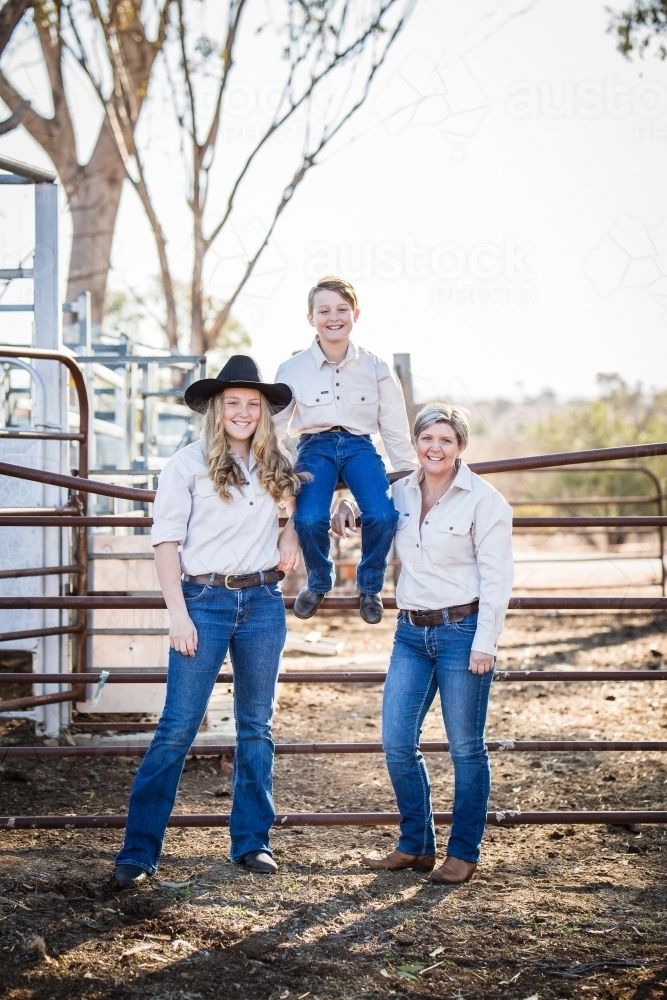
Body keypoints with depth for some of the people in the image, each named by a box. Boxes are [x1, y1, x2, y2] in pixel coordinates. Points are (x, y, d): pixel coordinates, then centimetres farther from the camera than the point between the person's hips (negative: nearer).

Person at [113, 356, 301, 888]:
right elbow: (167, 542, -6)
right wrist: (178, 614, -12)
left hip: (264, 601, 4)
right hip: (206, 600, -4)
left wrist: (292, 532, 9)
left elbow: (300, 496, 30)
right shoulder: (187, 465, -4)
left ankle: (252, 841, 18)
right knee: (179, 726, -6)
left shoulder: (276, 464, 8)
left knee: (257, 724, 9)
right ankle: (139, 850, -1)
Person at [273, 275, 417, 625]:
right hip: (315, 448, 0)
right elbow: (274, 426, 6)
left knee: (382, 515, -27)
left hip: (359, 446, 1)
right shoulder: (292, 370, -3)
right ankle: (318, 583, 5)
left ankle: (369, 586, 3)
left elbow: (395, 430, 6)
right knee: (309, 519, -28)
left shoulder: (376, 368, -1)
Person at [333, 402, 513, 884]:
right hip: (411, 632, 6)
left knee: (465, 747, 3)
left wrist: (485, 644, -14)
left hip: (462, 631, -6)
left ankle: (464, 853, 15)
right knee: (397, 743, 5)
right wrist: (347, 508, 8)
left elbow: (497, 576, -8)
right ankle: (416, 845, 20)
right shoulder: (401, 493, 8)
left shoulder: (484, 500, -7)